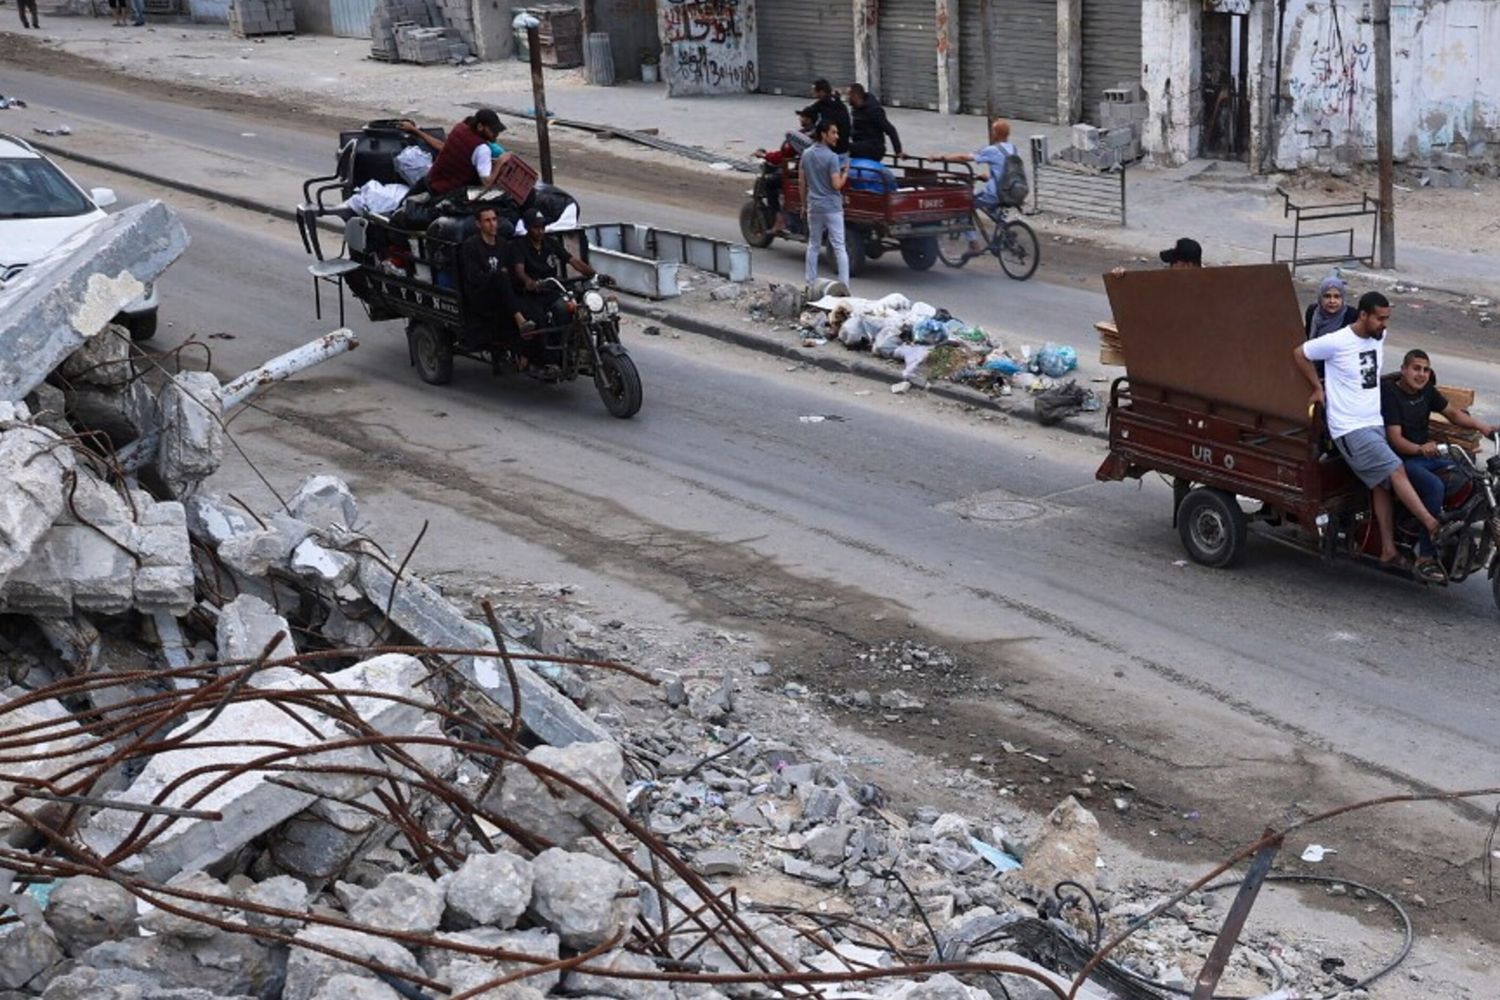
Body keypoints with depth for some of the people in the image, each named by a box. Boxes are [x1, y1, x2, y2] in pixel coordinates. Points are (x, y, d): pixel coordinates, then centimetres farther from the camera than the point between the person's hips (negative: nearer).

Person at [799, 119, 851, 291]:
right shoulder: (832, 157, -16)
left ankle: (811, 283, 18)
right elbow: (837, 185, -18)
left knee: (813, 245, 16)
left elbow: (803, 183, 9)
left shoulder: (806, 155, 4)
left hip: (813, 206, 6)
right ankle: (844, 285, -6)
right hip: (832, 207, -6)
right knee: (839, 247, -3)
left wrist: (804, 205, 18)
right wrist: (846, 172, -2)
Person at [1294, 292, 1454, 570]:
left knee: (1382, 485, 4)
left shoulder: (1379, 337, 7)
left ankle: (1388, 551, 6)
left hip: (1374, 424, 7)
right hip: (1350, 429, -7)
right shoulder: (1337, 342, -15)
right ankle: (1433, 526, -18)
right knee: (1396, 471, -17)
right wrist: (1318, 388, 0)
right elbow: (1299, 354, -3)